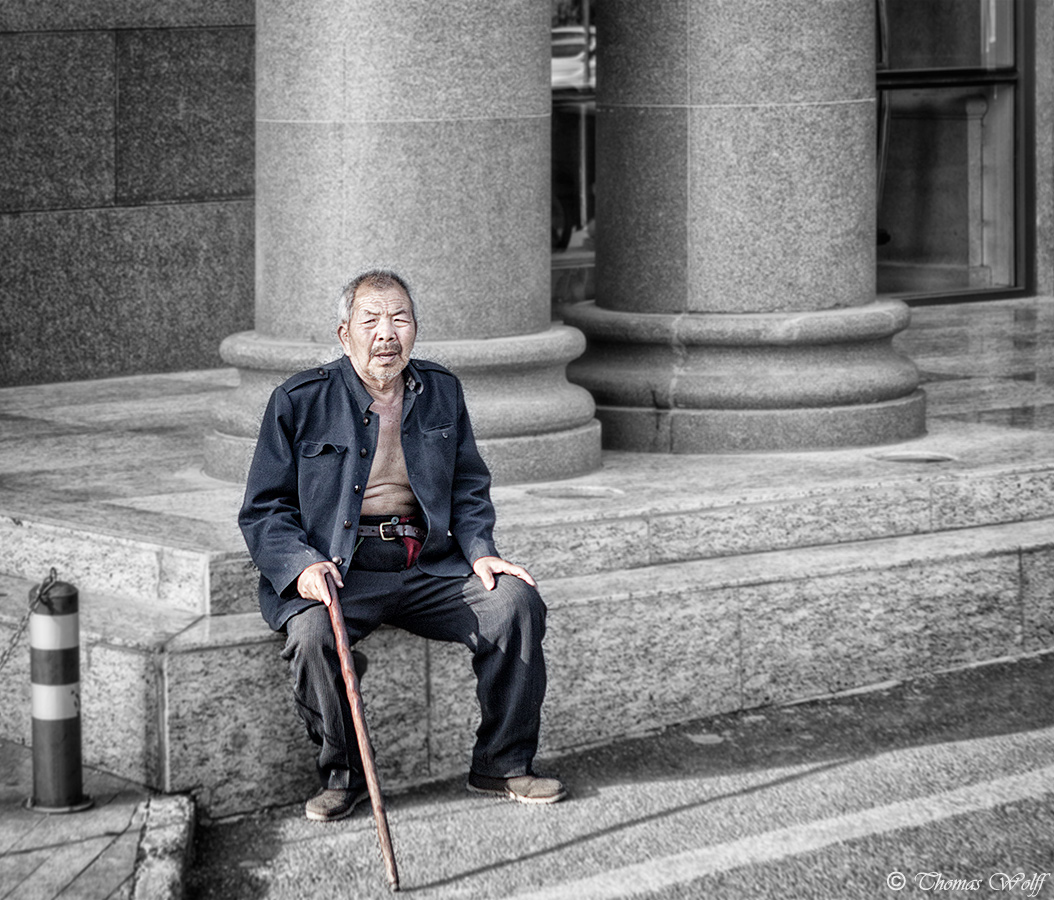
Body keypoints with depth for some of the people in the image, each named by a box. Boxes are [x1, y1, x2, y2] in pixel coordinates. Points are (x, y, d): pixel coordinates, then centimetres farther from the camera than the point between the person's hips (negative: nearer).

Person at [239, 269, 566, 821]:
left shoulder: (441, 392, 11)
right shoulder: (299, 401, -1)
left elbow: (468, 489, 20)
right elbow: (263, 510, 0)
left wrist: (479, 550, 1)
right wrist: (303, 564, -19)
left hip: (428, 567, 4)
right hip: (337, 570, -3)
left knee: (516, 602, -18)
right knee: (313, 634, -34)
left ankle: (501, 765, -4)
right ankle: (342, 776, -10)